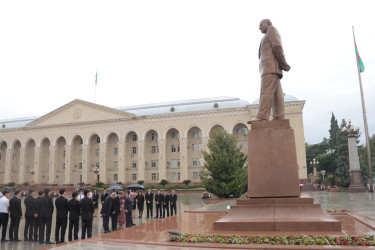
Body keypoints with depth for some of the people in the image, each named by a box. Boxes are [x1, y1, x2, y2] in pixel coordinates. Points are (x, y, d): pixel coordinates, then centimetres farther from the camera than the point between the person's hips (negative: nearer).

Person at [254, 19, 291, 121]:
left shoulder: (271, 29, 9)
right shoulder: (269, 42, 36)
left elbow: (277, 46, -7)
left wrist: (284, 64, -8)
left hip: (270, 66, -9)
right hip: (272, 70, 9)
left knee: (266, 94, -21)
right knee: (277, 97, -3)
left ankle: (260, 122, -32)